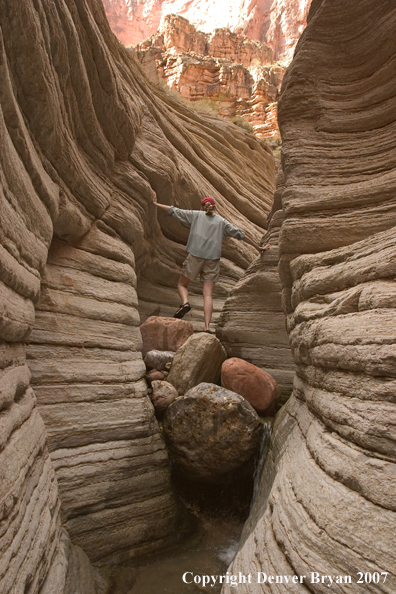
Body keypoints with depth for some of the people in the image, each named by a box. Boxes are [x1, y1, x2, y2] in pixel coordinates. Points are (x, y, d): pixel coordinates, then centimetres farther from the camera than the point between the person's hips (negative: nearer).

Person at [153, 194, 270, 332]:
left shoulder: (196, 215, 12)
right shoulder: (222, 221, 16)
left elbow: (175, 211, 14)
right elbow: (239, 234, 16)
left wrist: (156, 204, 28)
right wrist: (257, 247, 24)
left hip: (195, 255, -1)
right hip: (213, 259, 2)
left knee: (182, 284, 15)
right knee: (208, 294, -2)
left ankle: (185, 303, -17)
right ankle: (207, 327, -13)